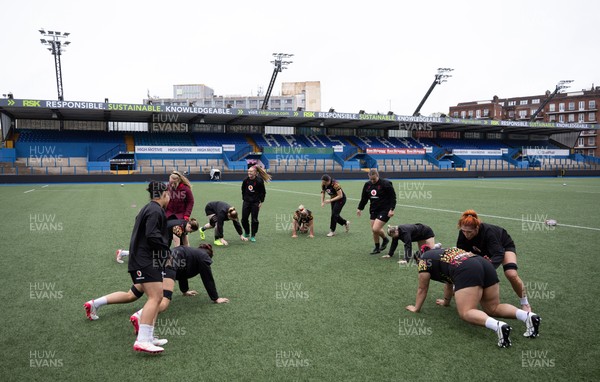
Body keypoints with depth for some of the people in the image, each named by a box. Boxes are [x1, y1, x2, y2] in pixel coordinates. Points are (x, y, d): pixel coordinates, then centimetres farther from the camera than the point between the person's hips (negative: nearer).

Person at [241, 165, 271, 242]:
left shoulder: (259, 181, -14)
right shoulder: (246, 180, -1)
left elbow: (263, 192, -5)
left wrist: (261, 202, -5)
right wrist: (244, 198, 11)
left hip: (255, 203, -4)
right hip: (246, 202, 4)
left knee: (254, 220, -1)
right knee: (244, 219, 6)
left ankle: (253, 236, 11)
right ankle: (246, 233, 29)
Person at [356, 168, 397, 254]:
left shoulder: (385, 184, -13)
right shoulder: (367, 185, 4)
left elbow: (393, 197, -10)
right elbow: (364, 198, 17)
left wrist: (391, 209, -16)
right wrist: (360, 208, 19)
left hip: (384, 210, -6)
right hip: (374, 210, 6)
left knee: (376, 229, -16)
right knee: (373, 230, 7)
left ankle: (385, 239, 15)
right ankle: (377, 248, 25)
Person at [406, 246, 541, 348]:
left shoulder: (424, 260, 16)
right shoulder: (442, 252, 37)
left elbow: (422, 288, 20)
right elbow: (449, 280, 44)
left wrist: (416, 308, 31)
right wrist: (446, 301, 55)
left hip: (466, 272, -8)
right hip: (485, 265, 8)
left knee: (466, 312, -10)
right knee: (493, 308, 14)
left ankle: (498, 326, -36)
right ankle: (528, 315, -8)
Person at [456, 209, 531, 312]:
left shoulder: (487, 231, -41)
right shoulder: (463, 233, -27)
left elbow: (499, 254, -45)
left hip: (504, 245, -5)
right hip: (485, 250, 5)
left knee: (511, 274, -25)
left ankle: (525, 303, -1)